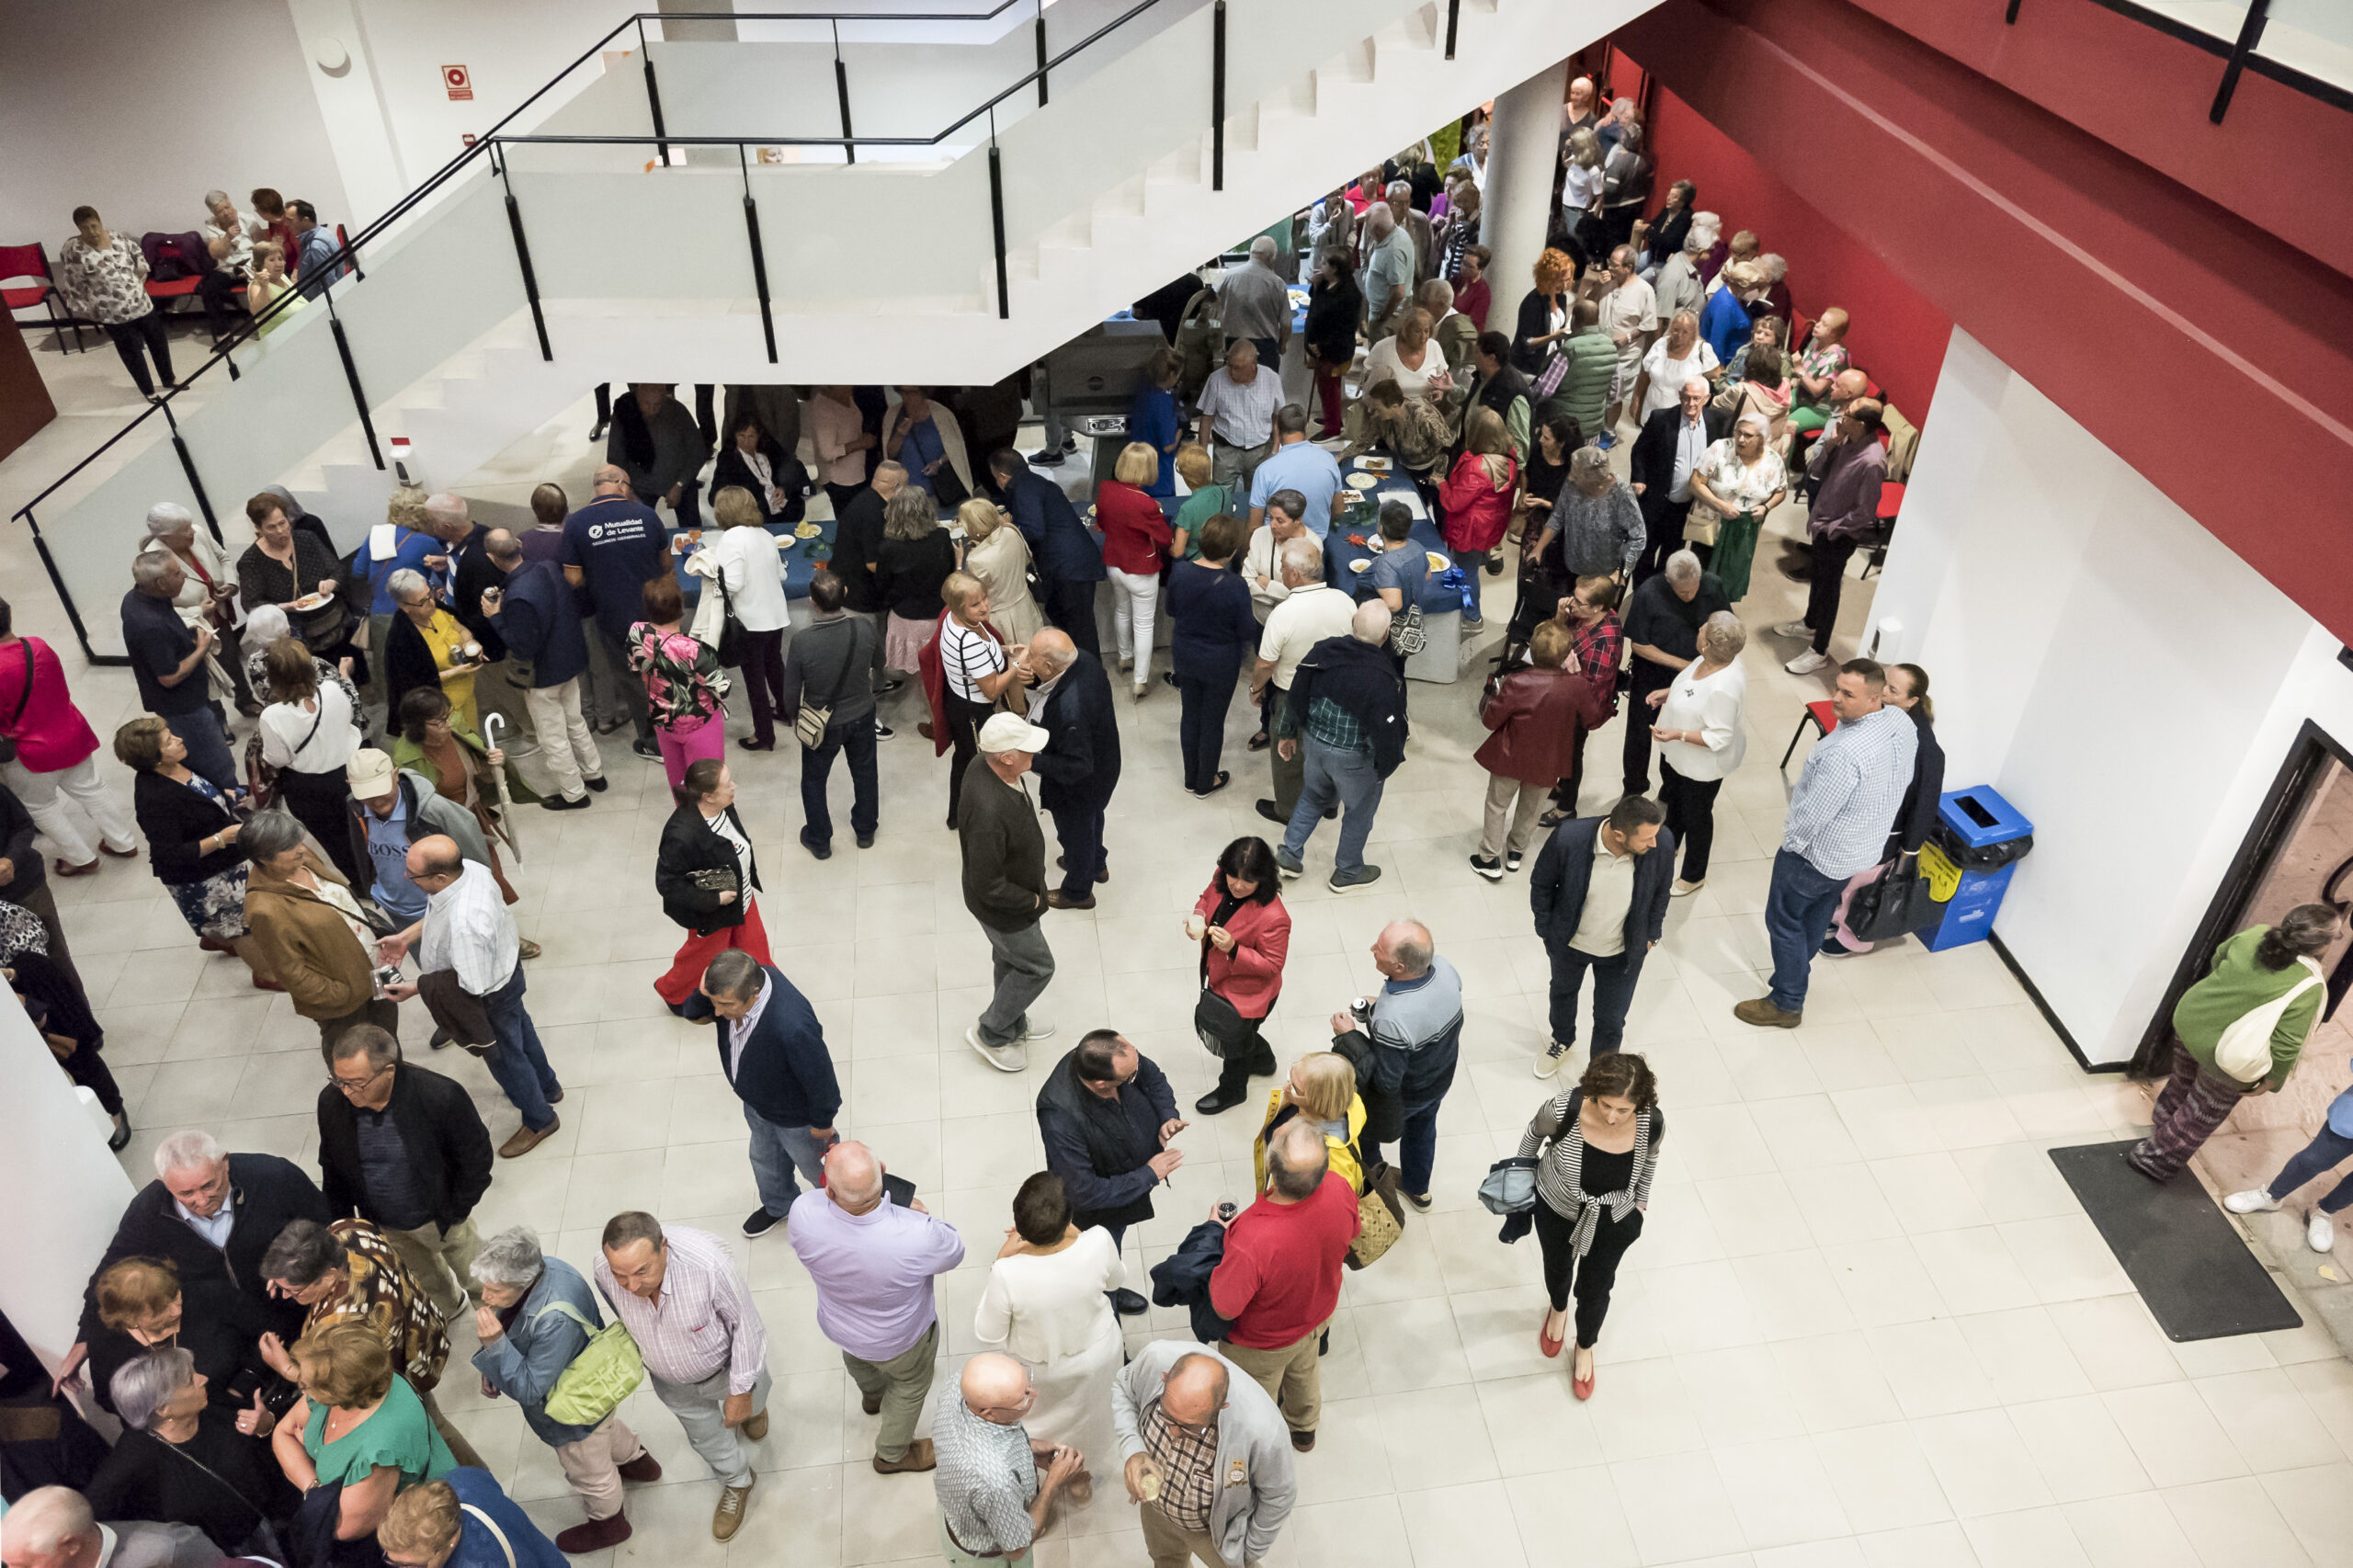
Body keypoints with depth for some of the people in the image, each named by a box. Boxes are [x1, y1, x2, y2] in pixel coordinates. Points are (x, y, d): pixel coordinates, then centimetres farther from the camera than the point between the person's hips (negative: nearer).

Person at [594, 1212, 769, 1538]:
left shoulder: (708, 1263, -47)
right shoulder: (604, 1272, -33)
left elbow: (744, 1323, -28)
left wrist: (741, 1391, -17)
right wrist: (640, 1352, 12)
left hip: (727, 1366, -2)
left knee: (747, 1406, 32)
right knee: (705, 1436, 28)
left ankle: (753, 1406, 69)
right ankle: (736, 1482, 59)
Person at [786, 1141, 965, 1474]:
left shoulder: (802, 1212, -38)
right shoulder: (915, 1235, -45)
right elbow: (952, 1252, -21)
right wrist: (923, 1216, -8)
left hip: (836, 1323, 4)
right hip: (900, 1339, -3)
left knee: (858, 1357, 39)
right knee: (912, 1382, 31)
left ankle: (872, 1395, 71)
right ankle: (892, 1454, 56)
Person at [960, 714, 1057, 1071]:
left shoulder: (995, 769, -14)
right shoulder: (988, 811, -44)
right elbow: (988, 887, -34)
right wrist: (1032, 900, -17)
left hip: (1016, 891, 8)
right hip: (1003, 909, -8)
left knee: (1009, 961, 28)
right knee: (1037, 967, 13)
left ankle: (1013, 1026, 53)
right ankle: (989, 1033, 33)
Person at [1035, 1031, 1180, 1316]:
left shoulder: (1121, 1055, -29)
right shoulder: (1061, 1118, -47)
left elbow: (1152, 1076, -4)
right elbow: (1085, 1194, -35)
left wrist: (1167, 1116, -21)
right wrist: (1148, 1175, -29)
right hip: (1095, 1211, -6)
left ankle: (1110, 1293, 67)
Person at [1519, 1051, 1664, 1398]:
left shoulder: (1652, 1124, -32)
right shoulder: (1563, 1110, -39)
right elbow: (1534, 1134, -13)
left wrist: (1641, 1200, 8)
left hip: (1613, 1221, 1)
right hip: (1556, 1210, 0)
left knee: (1596, 1289, 21)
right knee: (1557, 1267, 29)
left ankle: (1585, 1349, 53)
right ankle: (1558, 1310, 65)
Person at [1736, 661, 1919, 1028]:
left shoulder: (1845, 753, -40)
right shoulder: (1903, 723, -12)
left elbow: (1813, 814, -29)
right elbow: (1904, 779, 7)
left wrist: (1791, 839, -9)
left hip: (1819, 850, -8)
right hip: (1865, 845, 8)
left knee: (1784, 919, 11)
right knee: (1821, 908, 30)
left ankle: (1787, 1005, 24)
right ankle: (1800, 963, 53)